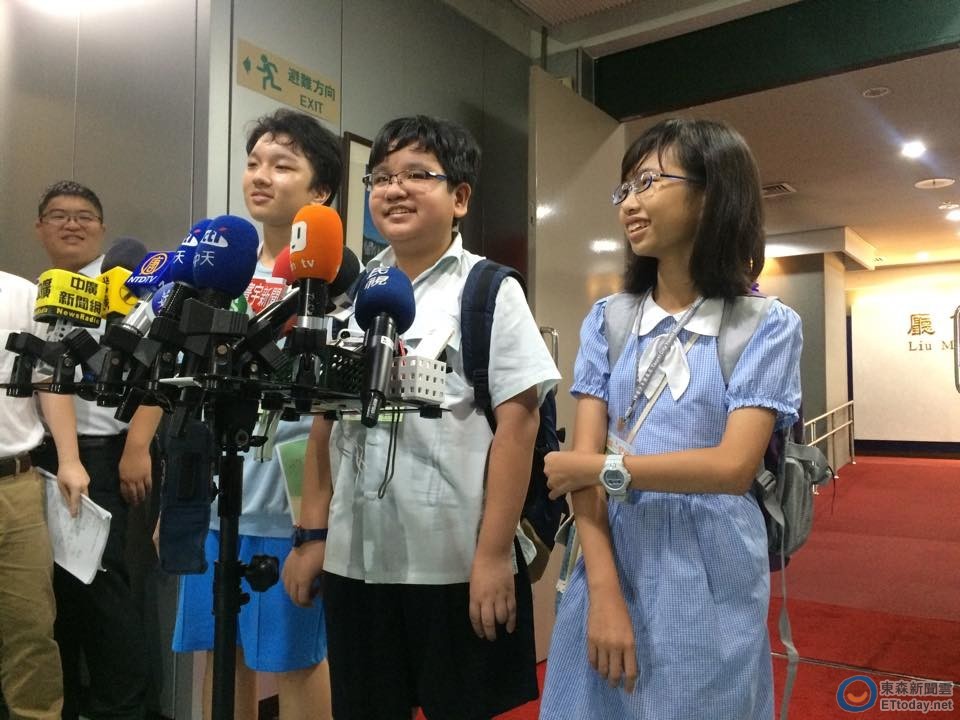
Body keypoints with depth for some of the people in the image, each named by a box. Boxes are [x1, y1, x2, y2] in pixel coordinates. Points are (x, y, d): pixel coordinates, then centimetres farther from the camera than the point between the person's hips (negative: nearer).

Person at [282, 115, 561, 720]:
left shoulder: (489, 291, -4)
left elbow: (518, 423, -10)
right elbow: (325, 419, 11)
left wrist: (494, 554, -14)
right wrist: (312, 534, 8)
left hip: (459, 563, -4)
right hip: (356, 557, 5)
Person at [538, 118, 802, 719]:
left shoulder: (768, 326, -5)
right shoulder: (608, 320, 3)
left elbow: (734, 466, -16)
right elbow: (585, 456, -5)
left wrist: (603, 466, -13)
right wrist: (604, 591, -14)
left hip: (709, 582, -2)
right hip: (613, 562, 3)